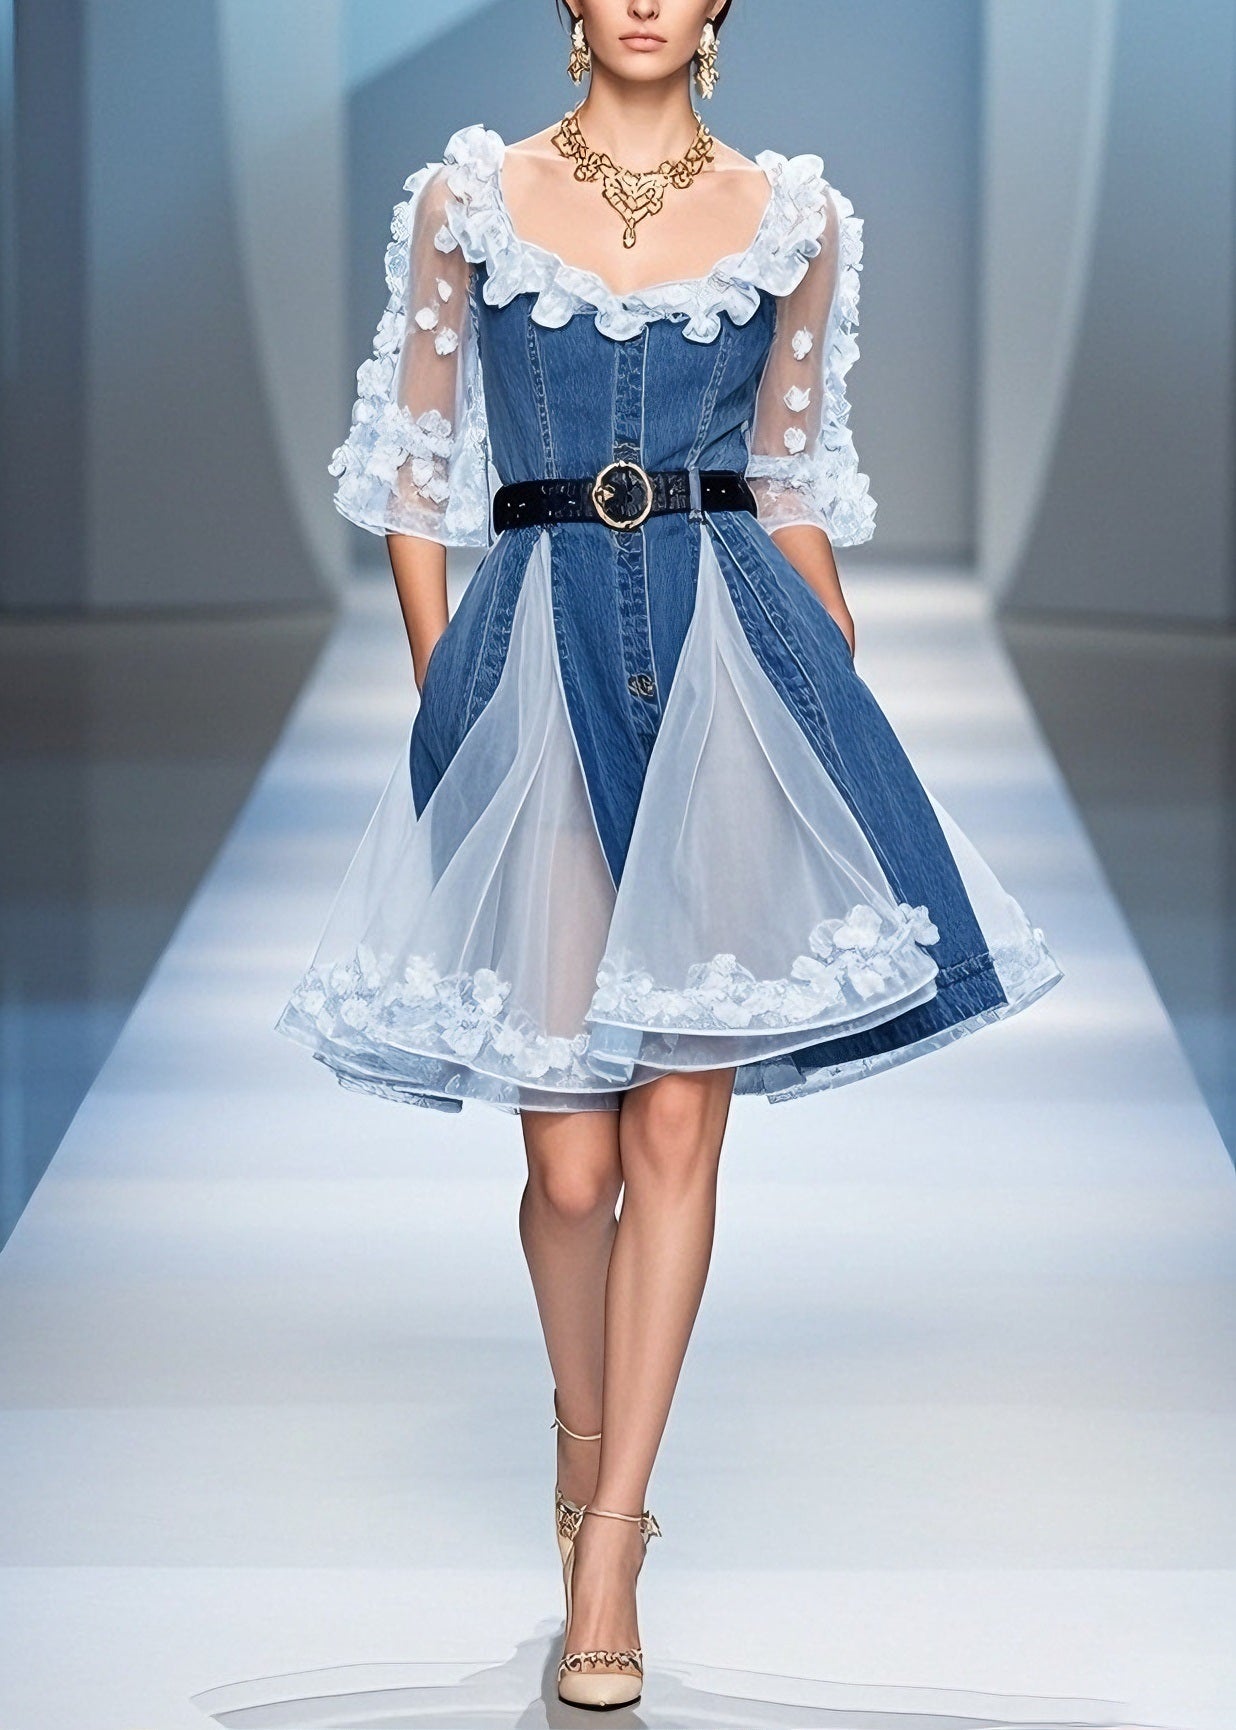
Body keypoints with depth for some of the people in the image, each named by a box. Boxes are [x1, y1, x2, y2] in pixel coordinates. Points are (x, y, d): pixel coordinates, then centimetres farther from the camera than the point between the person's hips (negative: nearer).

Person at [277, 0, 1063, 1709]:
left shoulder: (796, 220, 8)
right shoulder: (467, 199, 5)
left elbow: (796, 479, 14)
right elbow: (413, 464, 9)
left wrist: (839, 697, 8)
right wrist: (441, 692, 3)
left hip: (731, 662, 1)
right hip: (534, 655, 0)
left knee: (678, 1127, -4)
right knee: (571, 1156, -1)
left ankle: (608, 1541, 4)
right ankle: (583, 1421, 29)